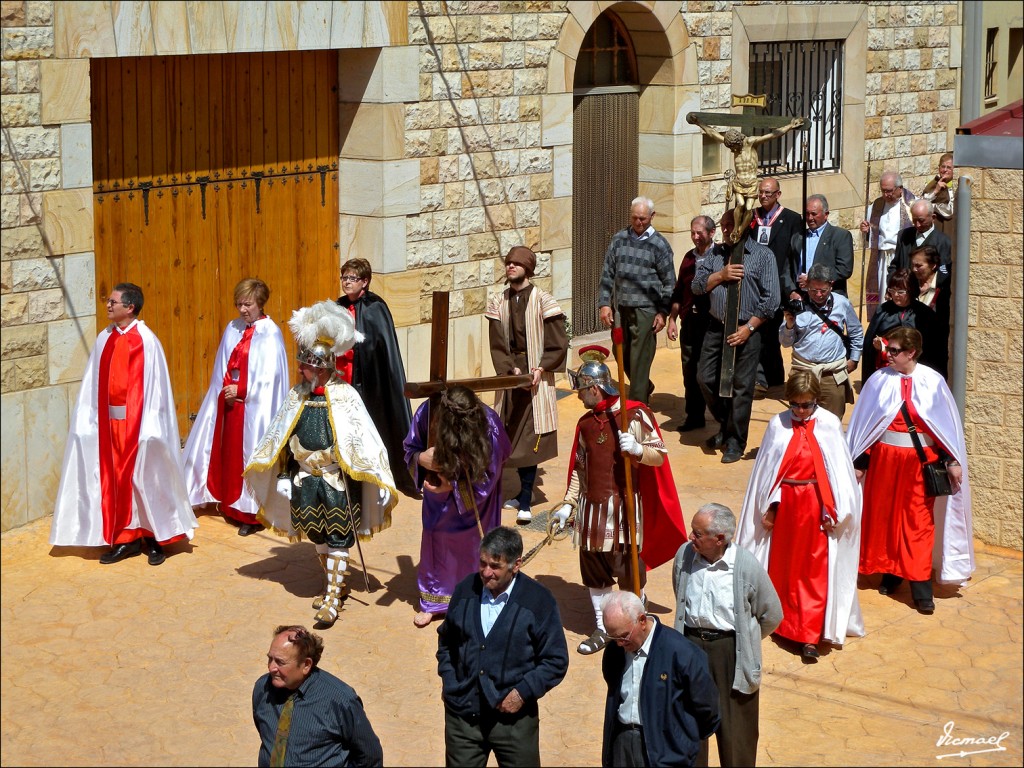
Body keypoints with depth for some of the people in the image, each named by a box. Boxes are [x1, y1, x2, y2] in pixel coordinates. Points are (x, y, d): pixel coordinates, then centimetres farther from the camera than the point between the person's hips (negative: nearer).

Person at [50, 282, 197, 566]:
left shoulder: (146, 341, -10)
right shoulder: (104, 339, 6)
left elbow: (154, 387, -11)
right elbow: (93, 384, 7)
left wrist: (150, 427, -15)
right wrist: (87, 419, 1)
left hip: (136, 421, -5)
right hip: (110, 421, 5)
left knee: (144, 477, 3)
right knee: (115, 478, 7)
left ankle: (154, 539, 14)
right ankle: (126, 538, 15)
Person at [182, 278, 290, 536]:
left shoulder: (270, 333, -9)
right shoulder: (233, 329, 10)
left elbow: (269, 375, -14)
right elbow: (223, 370, 12)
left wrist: (241, 390, -14)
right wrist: (226, 391, -4)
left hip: (255, 405, -6)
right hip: (230, 401, 6)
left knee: (251, 455, -4)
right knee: (229, 453, 8)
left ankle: (252, 514, 1)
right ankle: (233, 506, 18)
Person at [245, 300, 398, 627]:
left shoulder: (344, 395, -11)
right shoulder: (297, 395, 3)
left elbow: (362, 440, -14)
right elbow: (280, 437, 11)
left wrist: (372, 474, -19)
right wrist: (285, 474, 11)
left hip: (337, 480, -5)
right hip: (306, 478, 5)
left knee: (338, 538, 0)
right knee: (317, 535, 15)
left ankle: (332, 598, 4)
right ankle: (337, 584, 33)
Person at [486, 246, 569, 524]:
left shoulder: (542, 300, -6)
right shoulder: (498, 303, 5)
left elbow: (558, 344, -4)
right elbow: (497, 345, 2)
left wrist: (541, 368, -16)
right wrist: (511, 369, -13)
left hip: (537, 379, -4)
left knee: (531, 439, -7)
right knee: (513, 437, 8)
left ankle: (525, 503, -7)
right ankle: (524, 492, 24)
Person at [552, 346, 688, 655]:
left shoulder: (635, 414, -8)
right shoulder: (586, 423, 10)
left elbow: (659, 456, -8)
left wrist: (637, 449, -27)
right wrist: (568, 504, 12)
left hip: (625, 506, -6)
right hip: (592, 510, 6)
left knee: (629, 572, 0)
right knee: (593, 569, 10)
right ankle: (601, 630, 24)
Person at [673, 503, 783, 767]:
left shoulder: (747, 566, -17)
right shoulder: (684, 555, -7)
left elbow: (772, 615, -2)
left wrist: (743, 641, 8)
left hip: (732, 651, -3)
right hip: (691, 645, 3)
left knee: (735, 727, 7)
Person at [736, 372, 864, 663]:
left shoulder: (829, 425, -6)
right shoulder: (778, 425, -1)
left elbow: (839, 471, -3)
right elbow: (766, 467, 5)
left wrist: (833, 512, -5)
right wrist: (768, 506, 2)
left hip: (816, 505, -2)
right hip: (785, 504, 2)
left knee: (815, 570, -2)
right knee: (784, 566, 12)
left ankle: (809, 636, 1)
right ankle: (788, 624, 27)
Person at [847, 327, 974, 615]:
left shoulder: (931, 382, -6)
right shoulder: (880, 380, -3)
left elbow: (948, 424, 0)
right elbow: (862, 424, 4)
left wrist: (953, 461, -4)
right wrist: (859, 463, 4)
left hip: (919, 461, -2)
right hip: (885, 459, 2)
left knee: (919, 522, 0)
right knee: (884, 516, 10)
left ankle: (921, 588, 2)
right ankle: (890, 572, 27)